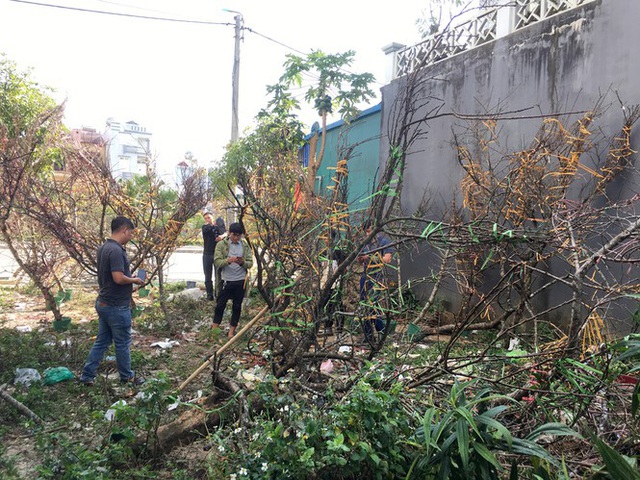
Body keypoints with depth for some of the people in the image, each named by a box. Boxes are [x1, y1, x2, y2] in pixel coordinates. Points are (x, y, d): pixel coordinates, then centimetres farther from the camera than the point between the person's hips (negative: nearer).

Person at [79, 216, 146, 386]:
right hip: (117, 307, -9)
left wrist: (129, 278, 13)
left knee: (102, 341, 17)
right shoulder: (116, 250, -24)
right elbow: (119, 278, -29)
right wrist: (134, 280, -11)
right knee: (123, 343, 8)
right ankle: (126, 376, 23)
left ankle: (87, 375, 23)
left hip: (104, 303, 9)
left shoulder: (103, 248, 8)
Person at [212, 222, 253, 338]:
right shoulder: (222, 245, -3)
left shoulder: (245, 245, 4)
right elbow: (217, 262, -10)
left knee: (237, 306, 9)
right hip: (226, 280, -2)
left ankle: (232, 330, 20)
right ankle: (215, 329, 18)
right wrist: (228, 260, -29)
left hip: (240, 280, 2)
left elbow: (250, 263, 1)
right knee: (220, 305, 5)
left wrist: (243, 262, -21)